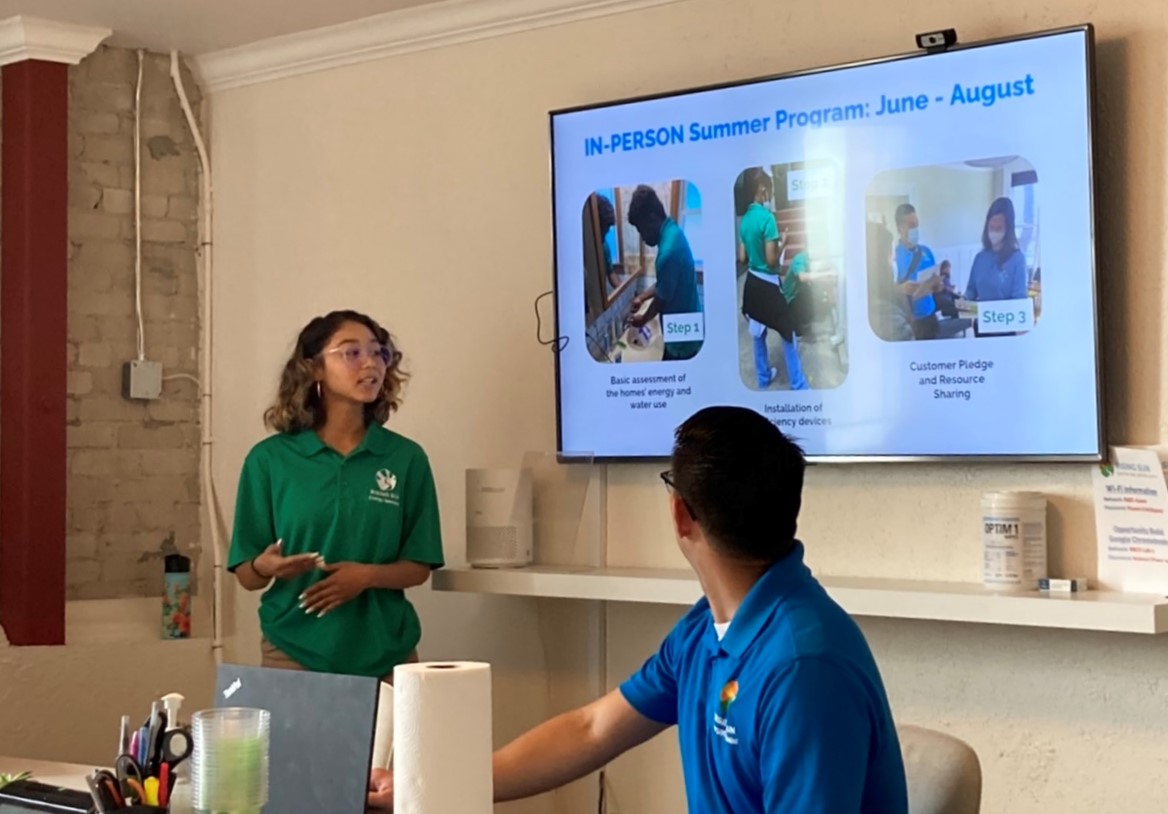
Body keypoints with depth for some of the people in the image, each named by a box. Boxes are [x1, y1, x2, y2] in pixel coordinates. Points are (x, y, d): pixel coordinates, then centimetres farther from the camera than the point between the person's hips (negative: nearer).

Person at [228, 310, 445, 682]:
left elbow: (418, 566, 3)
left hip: (386, 654, 1)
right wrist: (266, 567, -21)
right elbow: (246, 575, 1)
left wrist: (368, 576, -16)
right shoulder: (269, 459, -2)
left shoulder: (406, 458, 0)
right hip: (294, 653, -1)